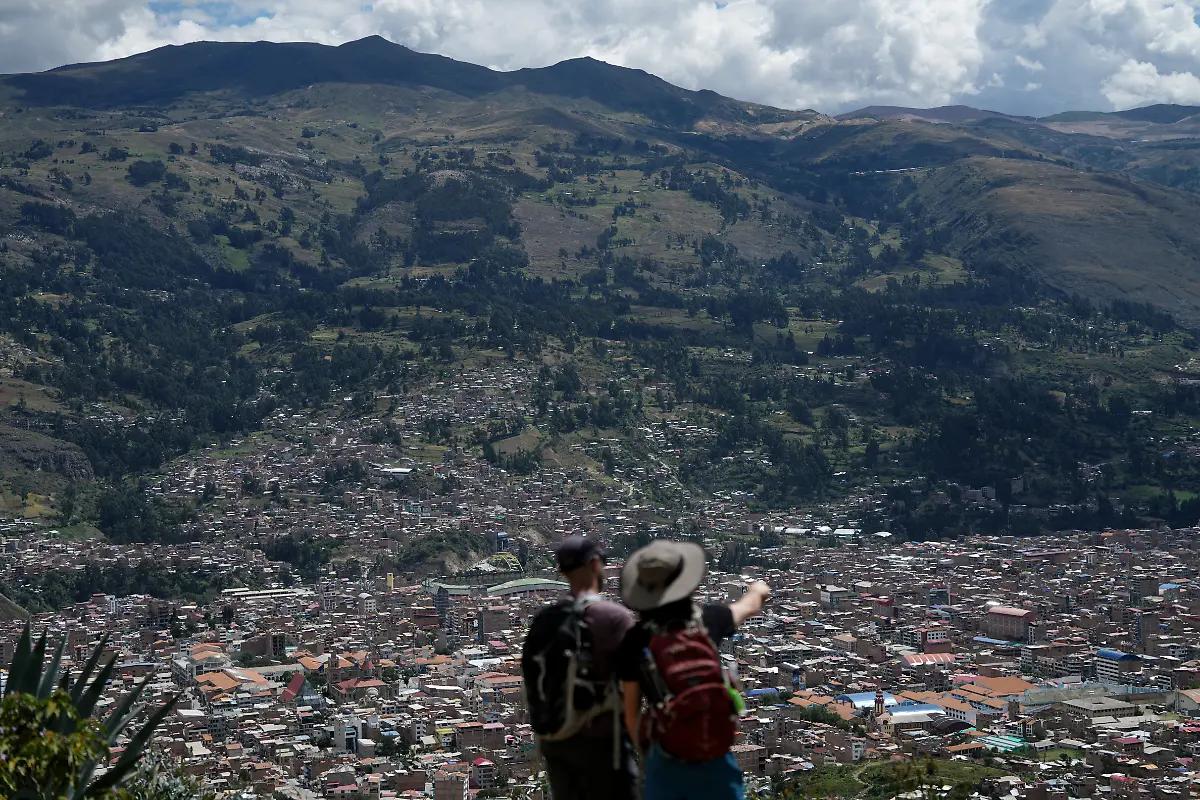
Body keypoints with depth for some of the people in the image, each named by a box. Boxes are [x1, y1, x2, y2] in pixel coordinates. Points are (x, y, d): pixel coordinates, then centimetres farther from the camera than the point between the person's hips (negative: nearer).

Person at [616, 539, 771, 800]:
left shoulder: (634, 641, -10)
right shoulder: (708, 620, -6)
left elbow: (631, 712, 0)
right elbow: (749, 607, 20)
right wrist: (757, 591, 44)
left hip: (666, 761, -1)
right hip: (716, 758, 1)